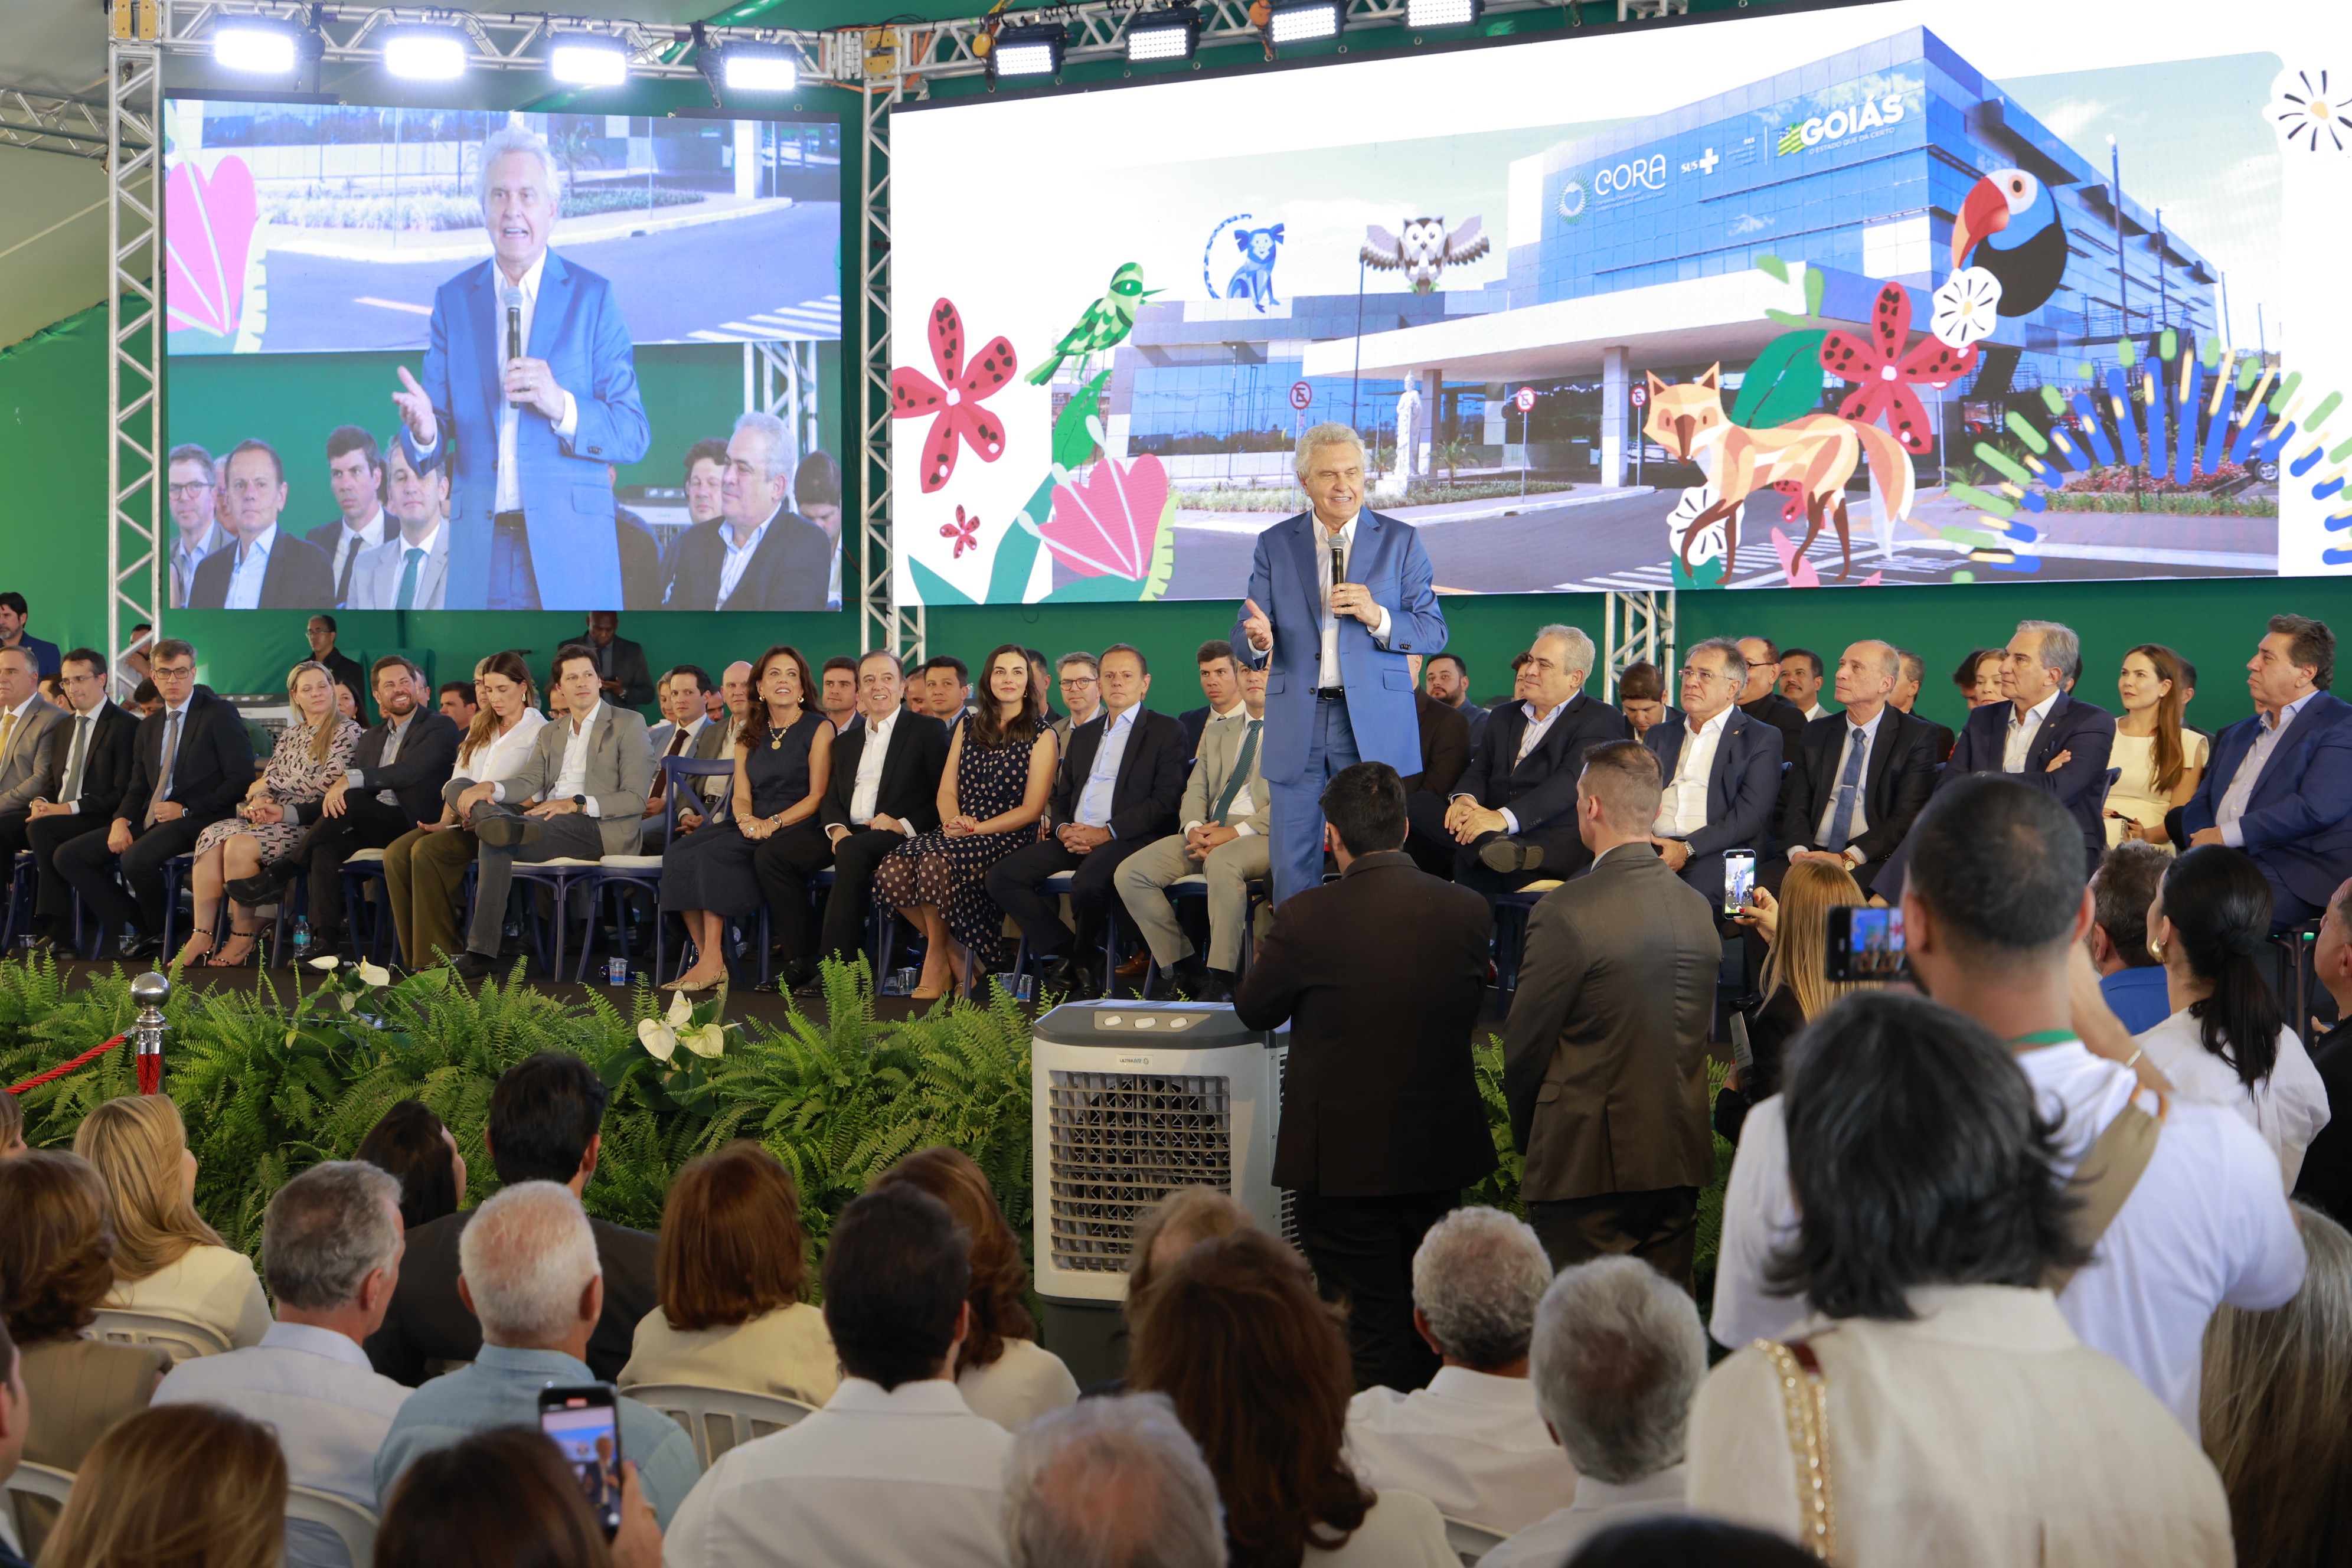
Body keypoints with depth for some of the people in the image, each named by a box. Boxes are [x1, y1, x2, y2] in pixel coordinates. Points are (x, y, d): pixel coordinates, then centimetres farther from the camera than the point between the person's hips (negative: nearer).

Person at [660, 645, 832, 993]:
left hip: (803, 830, -5)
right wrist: (746, 819, -11)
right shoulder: (749, 738, 20)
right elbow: (741, 796, 13)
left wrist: (774, 822, -17)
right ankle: (707, 958, -26)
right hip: (756, 830, 5)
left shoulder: (818, 729, 4)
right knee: (681, 856, -19)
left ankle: (798, 961, -31)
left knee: (769, 854, -39)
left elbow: (818, 795, -4)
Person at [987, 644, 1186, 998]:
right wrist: (1063, 829, 0)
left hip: (1128, 839, -6)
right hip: (1074, 840, 6)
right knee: (1000, 877, -15)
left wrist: (1107, 833, -15)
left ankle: (1081, 957, -9)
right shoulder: (1083, 735, 28)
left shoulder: (1167, 731, 7)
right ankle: (1063, 955, -10)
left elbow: (1165, 800, -5)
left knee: (1088, 882, -38)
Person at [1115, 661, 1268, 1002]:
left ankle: (1220, 982, -34)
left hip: (1262, 835, -6)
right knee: (1129, 873, -15)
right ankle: (1183, 970, -10)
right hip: (1207, 834, 7)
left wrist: (1237, 832, -17)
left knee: (1222, 862, -41)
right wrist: (1194, 828, -4)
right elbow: (1196, 790, 19)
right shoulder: (1216, 731, 26)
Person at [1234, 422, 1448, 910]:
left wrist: (1378, 617, -14)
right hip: (1296, 727, 1)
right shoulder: (1274, 545, 10)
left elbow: (1434, 632, 4)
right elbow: (1244, 637, 6)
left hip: (1375, 725, -1)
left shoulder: (1400, 541, 6)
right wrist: (1258, 640, -19)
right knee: (1293, 868, 2)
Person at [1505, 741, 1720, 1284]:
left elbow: (1525, 1048, -9)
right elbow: (1701, 1031, 11)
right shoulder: (1698, 909, 4)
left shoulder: (1565, 913, -16)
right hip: (1680, 1159, 6)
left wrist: (1529, 1138, 8)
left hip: (1587, 1164, -6)